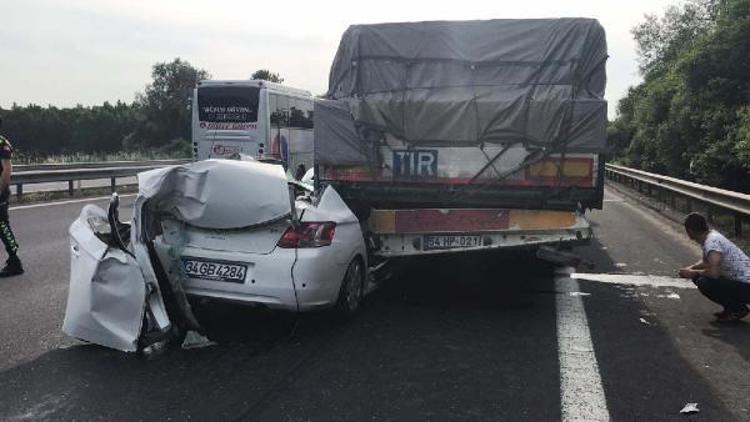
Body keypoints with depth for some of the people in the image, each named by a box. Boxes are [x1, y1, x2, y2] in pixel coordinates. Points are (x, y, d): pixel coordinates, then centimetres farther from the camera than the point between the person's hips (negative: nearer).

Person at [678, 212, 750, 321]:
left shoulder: (712, 242, -23)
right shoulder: (711, 236, 7)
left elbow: (714, 273, -32)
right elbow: (706, 262, 24)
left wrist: (693, 273, -14)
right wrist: (690, 268, 6)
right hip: (739, 281, 10)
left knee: (703, 283, -24)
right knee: (698, 277, 10)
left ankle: (738, 310, -4)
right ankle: (731, 308, 13)